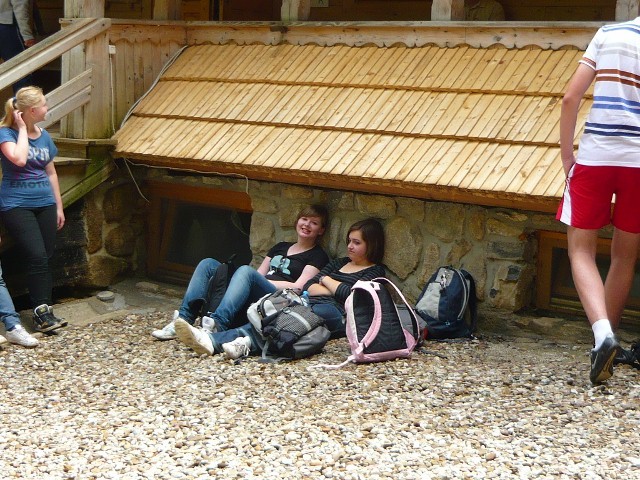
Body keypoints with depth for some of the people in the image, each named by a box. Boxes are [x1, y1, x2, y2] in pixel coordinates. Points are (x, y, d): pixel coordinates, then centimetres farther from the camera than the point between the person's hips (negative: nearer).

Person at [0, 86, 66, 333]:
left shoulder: (44, 136, 11)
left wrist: (59, 206, 18)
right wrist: (23, 129, -13)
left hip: (45, 204, 6)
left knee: (45, 258, 2)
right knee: (37, 257, -14)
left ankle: (43, 311, 7)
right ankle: (41, 311, -8)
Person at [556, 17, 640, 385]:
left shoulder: (608, 33, 6)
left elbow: (571, 98, 0)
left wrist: (566, 153, 6)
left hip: (594, 156, 0)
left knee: (582, 250, 6)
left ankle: (602, 332, -16)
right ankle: (606, 340, 20)